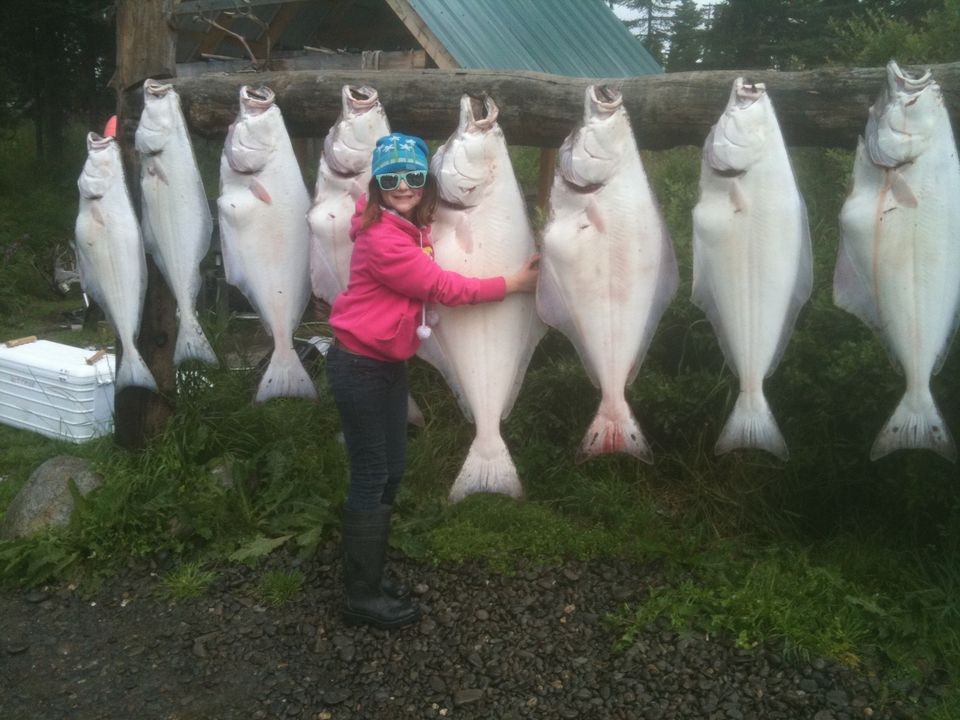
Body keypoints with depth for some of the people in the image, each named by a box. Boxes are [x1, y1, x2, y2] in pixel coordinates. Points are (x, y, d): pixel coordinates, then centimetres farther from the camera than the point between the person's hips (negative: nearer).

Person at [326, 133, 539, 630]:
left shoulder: (414, 227, 7)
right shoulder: (382, 238, -22)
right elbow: (443, 288, -20)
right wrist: (512, 284, -12)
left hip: (389, 363, 9)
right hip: (359, 365, -9)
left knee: (392, 471, 15)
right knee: (371, 477, -1)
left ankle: (370, 575, 30)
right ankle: (361, 597, 12)